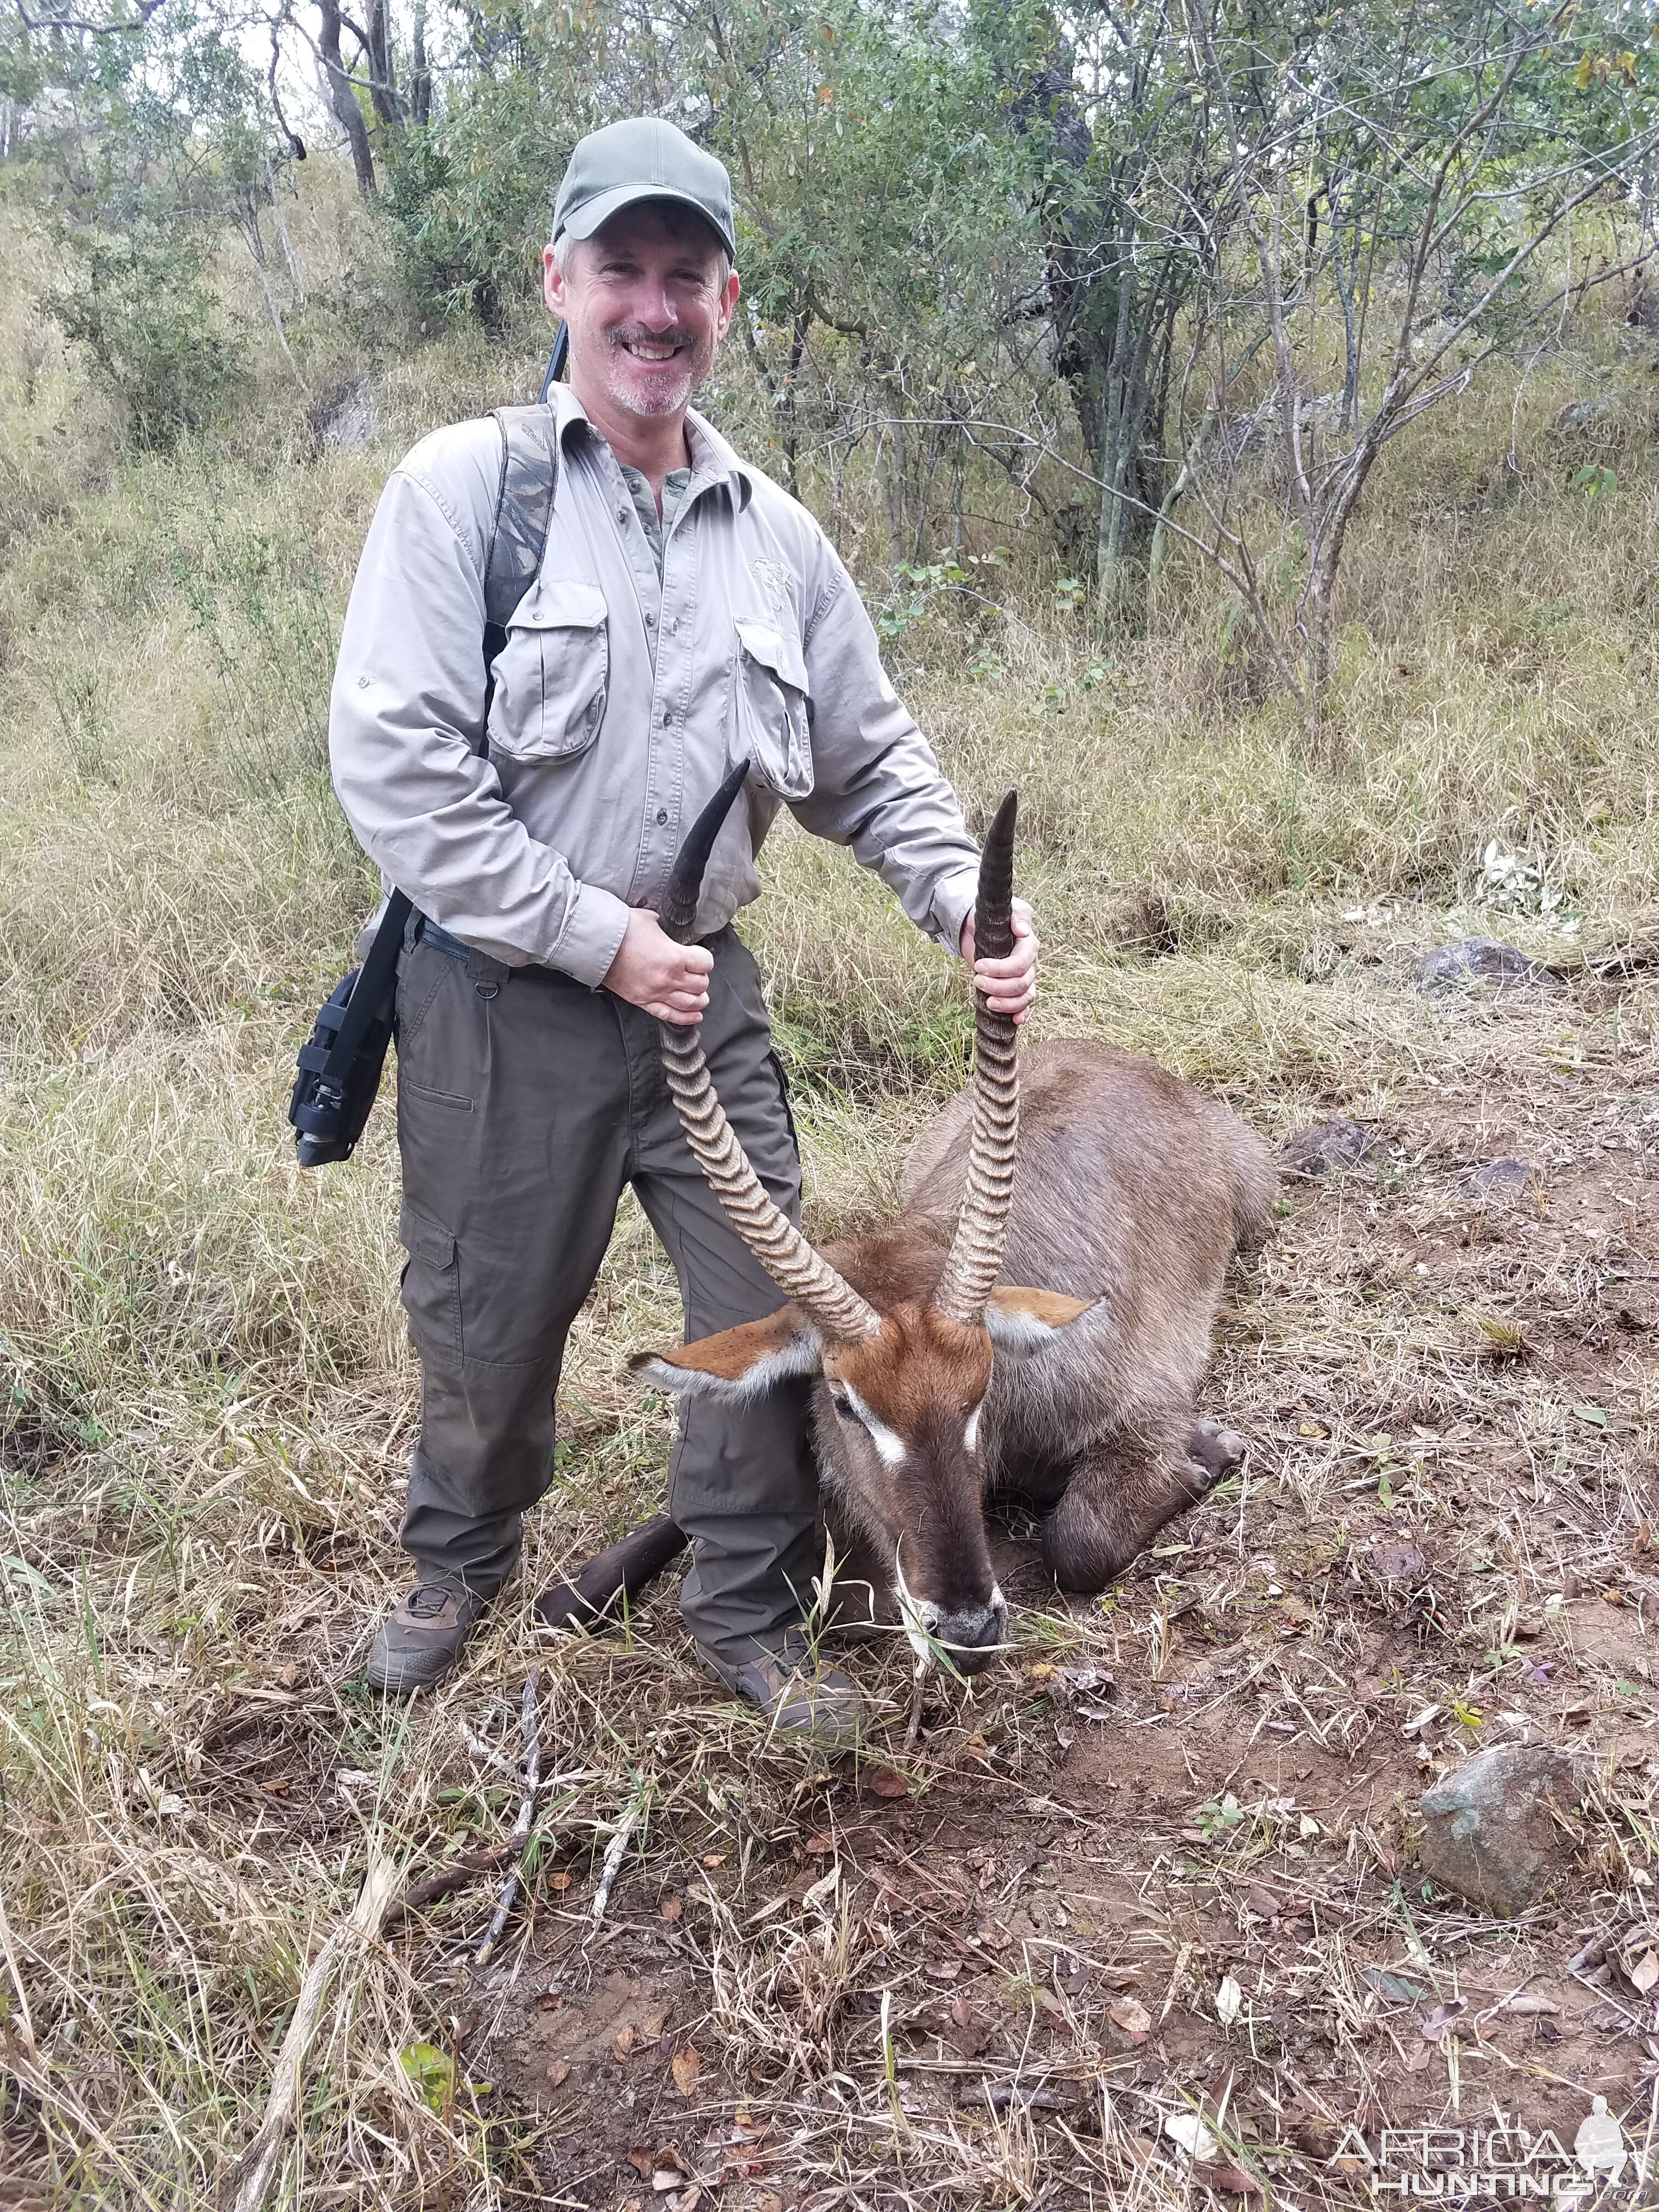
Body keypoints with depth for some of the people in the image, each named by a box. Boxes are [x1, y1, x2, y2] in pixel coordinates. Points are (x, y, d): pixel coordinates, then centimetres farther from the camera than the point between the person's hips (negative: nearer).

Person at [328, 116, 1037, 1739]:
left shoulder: (776, 534, 6)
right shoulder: (464, 485, -8)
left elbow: (874, 763, 13)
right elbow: (391, 761, -16)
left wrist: (970, 906, -4)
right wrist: (598, 937, -17)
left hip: (703, 990, 4)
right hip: (500, 1000, -3)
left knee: (770, 1309, 5)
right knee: (487, 1321, 13)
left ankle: (746, 1608, 28)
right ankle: (460, 1563, 42)